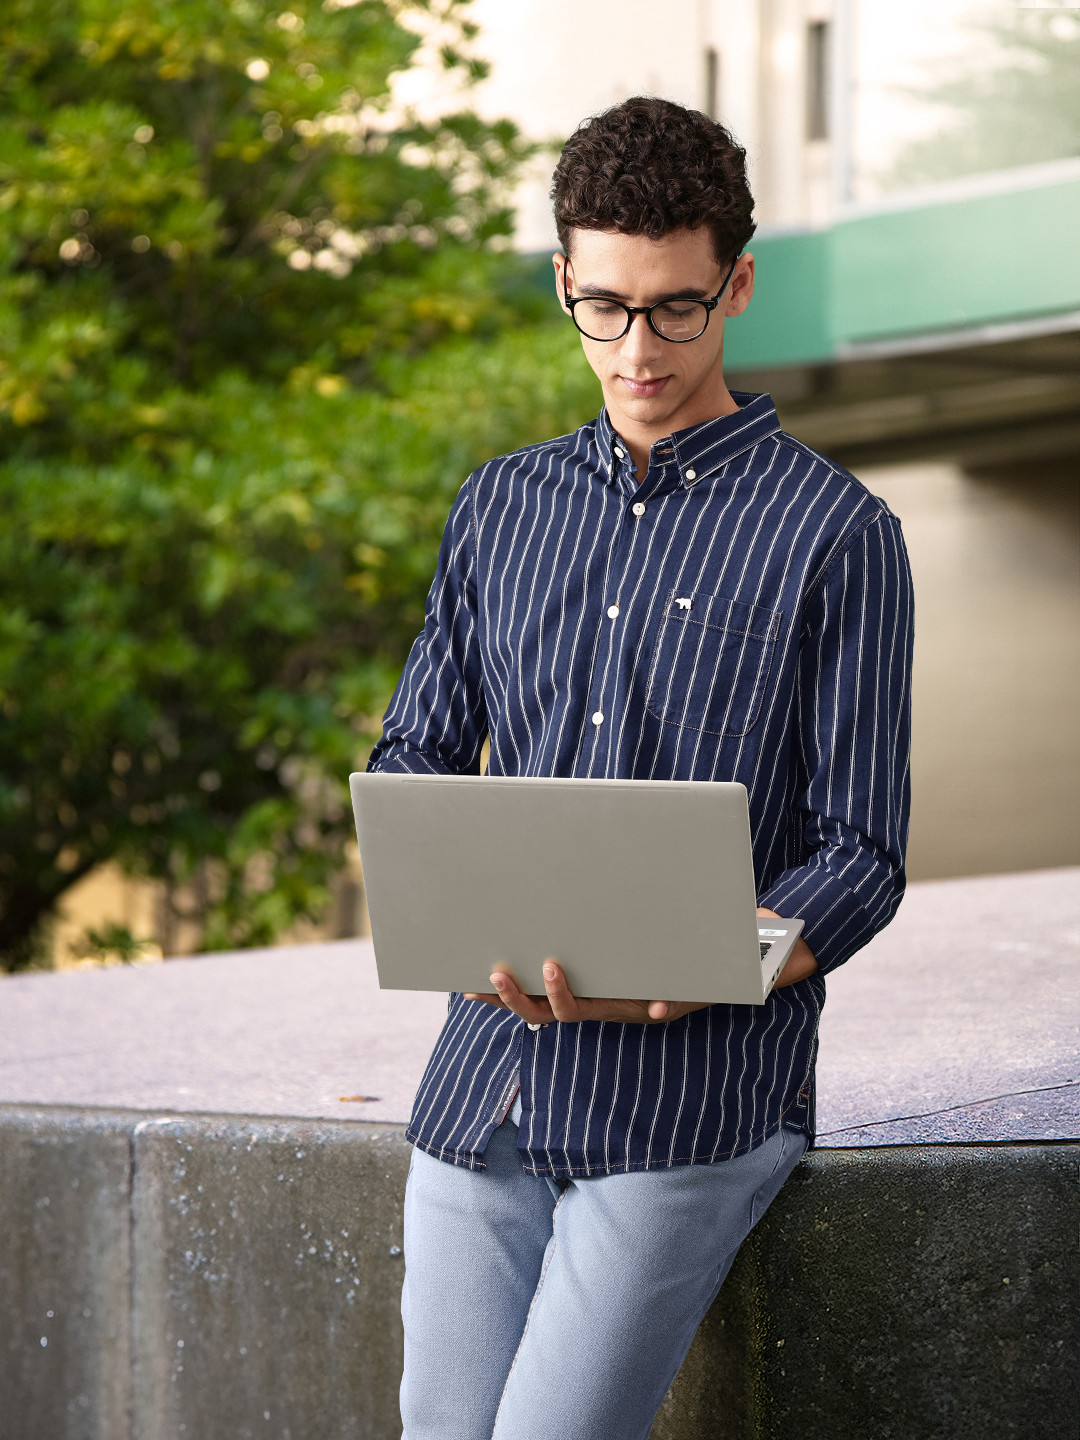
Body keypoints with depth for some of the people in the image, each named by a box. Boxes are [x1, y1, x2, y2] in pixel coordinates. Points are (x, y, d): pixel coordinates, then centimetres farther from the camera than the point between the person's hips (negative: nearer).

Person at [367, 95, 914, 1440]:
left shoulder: (834, 535, -1)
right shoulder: (503, 503, 15)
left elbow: (859, 860, -3)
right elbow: (411, 761, 18)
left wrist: (672, 986, -20)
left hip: (692, 1095, -5)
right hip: (483, 1077, 5)